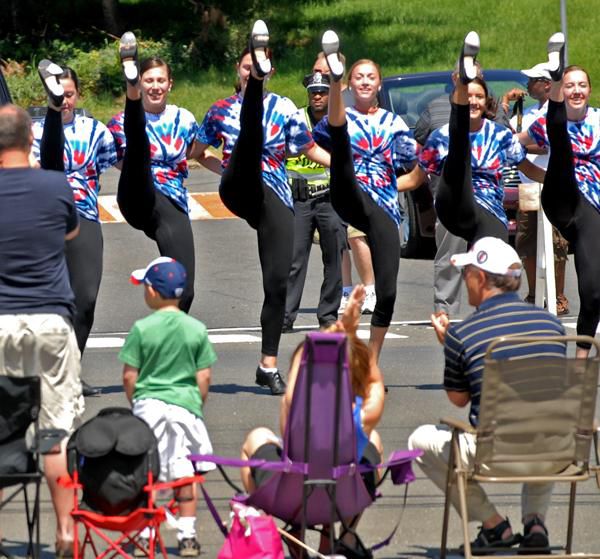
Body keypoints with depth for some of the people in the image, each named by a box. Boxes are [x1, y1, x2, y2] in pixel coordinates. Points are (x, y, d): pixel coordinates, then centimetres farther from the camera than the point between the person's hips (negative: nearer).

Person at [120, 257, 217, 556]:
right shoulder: (197, 329, -1)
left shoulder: (142, 329, -8)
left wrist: (134, 402, 11)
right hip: (186, 405, 2)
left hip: (148, 404, -2)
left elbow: (129, 376, -5)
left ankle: (144, 534, 7)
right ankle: (187, 536, 8)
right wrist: (198, 404, 15)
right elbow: (204, 377, 0)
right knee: (184, 473, 8)